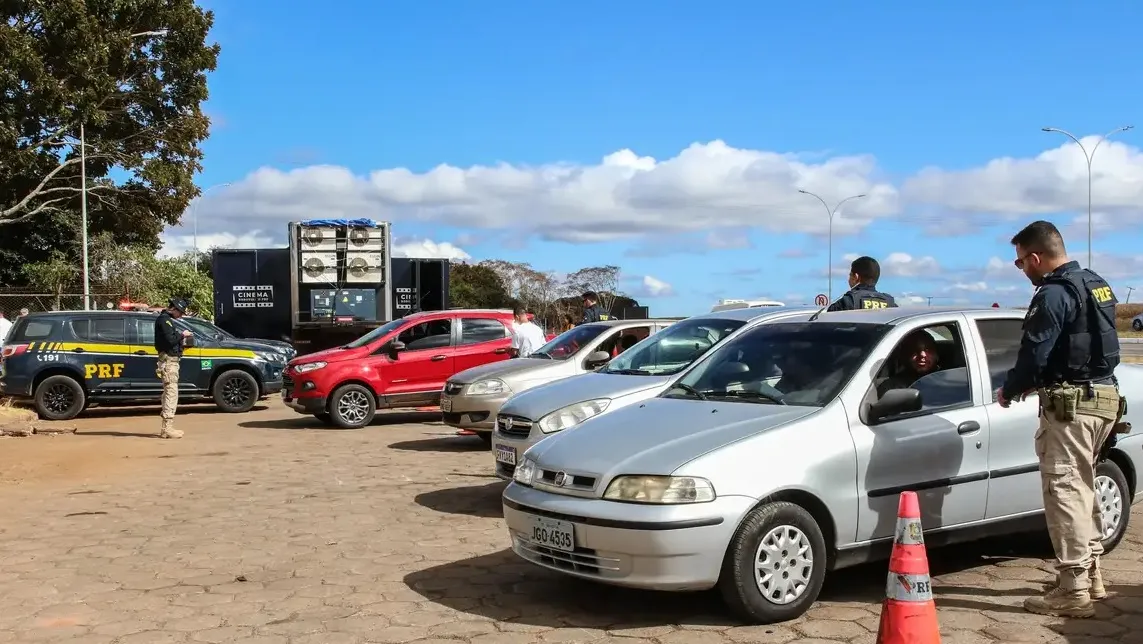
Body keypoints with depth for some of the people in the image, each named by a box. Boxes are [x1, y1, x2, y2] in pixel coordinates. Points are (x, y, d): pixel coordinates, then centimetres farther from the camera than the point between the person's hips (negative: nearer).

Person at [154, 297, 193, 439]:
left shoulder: (167, 320, 20)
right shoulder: (164, 320, -11)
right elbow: (170, 340, -21)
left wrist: (181, 340, 4)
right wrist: (182, 335, -8)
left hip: (171, 360, 11)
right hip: (169, 360, -11)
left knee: (169, 393, 13)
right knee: (171, 393, -11)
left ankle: (167, 427, 18)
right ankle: (167, 428, -13)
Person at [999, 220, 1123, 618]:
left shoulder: (1054, 294, -16)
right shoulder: (1096, 285, 15)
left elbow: (1034, 354, -18)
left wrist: (1009, 391, -1)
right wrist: (1031, 384, 19)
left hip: (1070, 403, -10)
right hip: (1103, 396, 10)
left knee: (1064, 492, -7)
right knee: (1081, 487, 19)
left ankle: (1074, 591, -7)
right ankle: (1090, 574, 28)